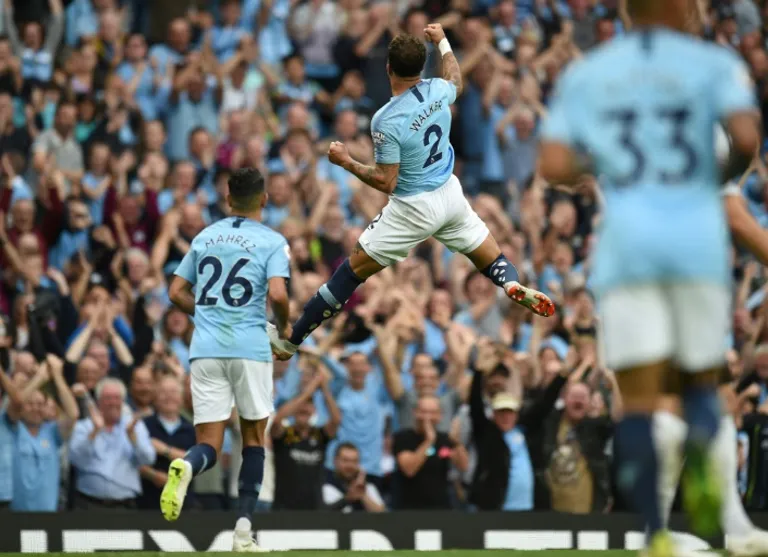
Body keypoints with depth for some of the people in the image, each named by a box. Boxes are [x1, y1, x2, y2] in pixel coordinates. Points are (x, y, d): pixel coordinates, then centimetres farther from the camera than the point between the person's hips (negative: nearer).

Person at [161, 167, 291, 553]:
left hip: (205, 348, 3)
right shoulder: (272, 242, 1)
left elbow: (176, 293, 17)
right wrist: (285, 326, 6)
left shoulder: (205, 237, 15)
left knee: (209, 445, 2)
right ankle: (244, 528, 5)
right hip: (249, 347, -3)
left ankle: (186, 466, -35)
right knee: (254, 437, 14)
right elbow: (277, 294, -13)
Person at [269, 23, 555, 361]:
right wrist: (442, 42, 34)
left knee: (354, 269, 2)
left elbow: (386, 182, -20)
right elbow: (456, 82, 21)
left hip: (414, 209, -5)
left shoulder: (387, 121, -24)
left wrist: (346, 162, -9)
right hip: (450, 193, 5)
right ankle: (513, 284, -15)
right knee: (490, 260, 20)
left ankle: (290, 339, 7)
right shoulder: (438, 90, -6)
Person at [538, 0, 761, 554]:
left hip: (625, 243, 1)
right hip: (697, 238, -1)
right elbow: (746, 138, -12)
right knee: (701, 379, 13)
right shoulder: (713, 65, 5)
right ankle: (700, 452, -23)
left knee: (639, 398, 0)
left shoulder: (584, 75, 12)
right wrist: (729, 171, 10)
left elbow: (554, 167, 2)